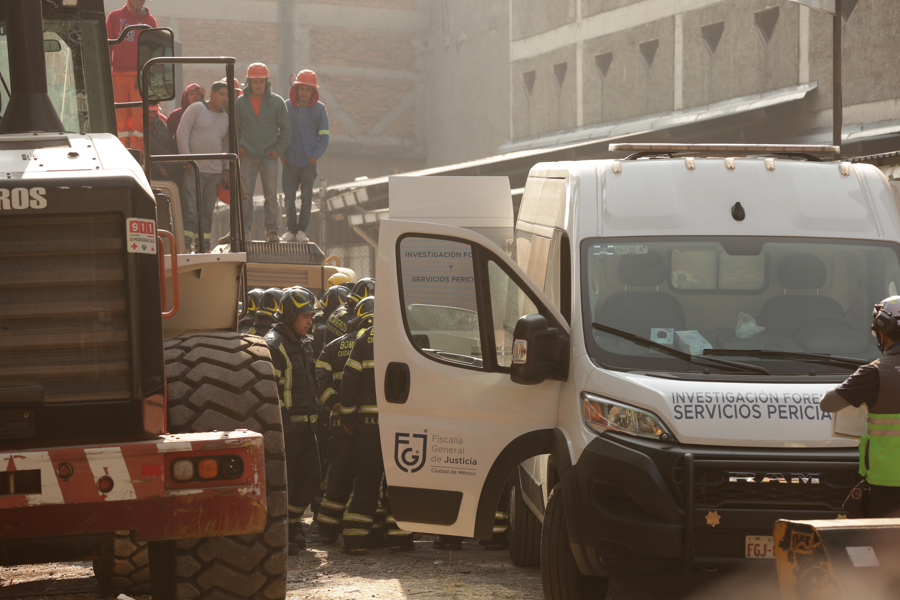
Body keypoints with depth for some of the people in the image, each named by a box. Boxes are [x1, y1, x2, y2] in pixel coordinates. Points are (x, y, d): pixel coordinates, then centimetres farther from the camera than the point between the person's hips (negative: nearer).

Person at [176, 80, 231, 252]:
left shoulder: (226, 117, 15)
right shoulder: (196, 109, -1)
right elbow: (182, 133, -5)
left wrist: (226, 168, 12)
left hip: (215, 171, 5)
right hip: (195, 168, -5)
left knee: (208, 211, 6)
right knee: (190, 209, -10)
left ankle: (203, 247, 9)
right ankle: (185, 246, -11)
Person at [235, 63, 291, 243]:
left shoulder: (277, 102, 4)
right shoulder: (240, 103, 7)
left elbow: (286, 129, 8)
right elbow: (234, 128, 14)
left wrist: (279, 149, -3)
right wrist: (237, 146, -1)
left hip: (269, 156, -1)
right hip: (248, 157, 1)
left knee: (271, 195, -2)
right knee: (245, 194, -1)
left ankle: (272, 231, 0)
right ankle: (244, 230, 3)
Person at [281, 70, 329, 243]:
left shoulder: (319, 109, 1)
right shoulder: (287, 106, 4)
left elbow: (324, 136, 4)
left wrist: (316, 155, -9)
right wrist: (281, 153, 1)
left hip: (309, 162, -1)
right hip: (290, 162, 1)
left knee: (306, 197, 3)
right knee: (289, 197, 2)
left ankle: (302, 230, 11)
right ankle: (291, 229, 11)